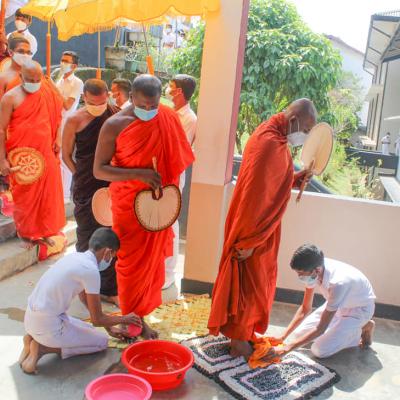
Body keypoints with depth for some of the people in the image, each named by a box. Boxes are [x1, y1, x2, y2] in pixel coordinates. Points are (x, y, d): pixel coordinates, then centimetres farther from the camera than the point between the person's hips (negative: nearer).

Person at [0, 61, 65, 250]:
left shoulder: (48, 94, 4)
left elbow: (55, 116, 18)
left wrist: (57, 139, 4)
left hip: (45, 154, 4)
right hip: (22, 157, -4)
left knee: (47, 193, 10)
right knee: (24, 195, 6)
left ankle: (43, 231, 26)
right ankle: (25, 233, 22)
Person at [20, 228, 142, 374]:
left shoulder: (75, 257, 6)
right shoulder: (91, 270, -21)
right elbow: (97, 319, -12)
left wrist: (110, 327, 24)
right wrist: (124, 319, 8)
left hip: (31, 316, 9)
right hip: (47, 325, -9)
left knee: (89, 330, 27)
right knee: (102, 341, 8)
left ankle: (35, 339, 12)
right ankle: (44, 348, -2)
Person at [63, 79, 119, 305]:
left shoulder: (117, 115, -2)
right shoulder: (75, 120, -7)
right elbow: (67, 155, 2)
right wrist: (83, 177, -2)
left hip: (113, 186, 2)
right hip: (86, 190, -2)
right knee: (87, 238, 9)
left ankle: (109, 288, 24)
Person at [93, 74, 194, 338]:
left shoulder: (169, 119, -3)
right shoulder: (115, 125, -13)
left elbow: (177, 160, 8)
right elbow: (99, 170, -13)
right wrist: (138, 174, -25)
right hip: (128, 205, -3)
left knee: (152, 258, 13)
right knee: (131, 260, 5)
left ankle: (140, 314, 31)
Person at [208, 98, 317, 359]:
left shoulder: (276, 139, 8)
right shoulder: (268, 143, -24)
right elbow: (254, 195, -27)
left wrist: (297, 179, 1)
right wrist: (248, 242, -24)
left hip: (264, 227, 10)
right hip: (253, 227, -10)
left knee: (260, 280, 21)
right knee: (248, 281, 5)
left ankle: (244, 332, 38)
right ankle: (239, 338, 24)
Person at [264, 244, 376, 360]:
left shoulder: (338, 283, -42)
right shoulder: (312, 271, -23)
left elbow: (320, 329, -33)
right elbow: (305, 308, -8)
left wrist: (286, 348, -32)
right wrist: (282, 337, -15)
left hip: (359, 308, -6)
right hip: (337, 304, 6)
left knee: (319, 350, -14)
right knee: (299, 334, 0)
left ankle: (364, 327, 4)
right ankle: (342, 325, 17)